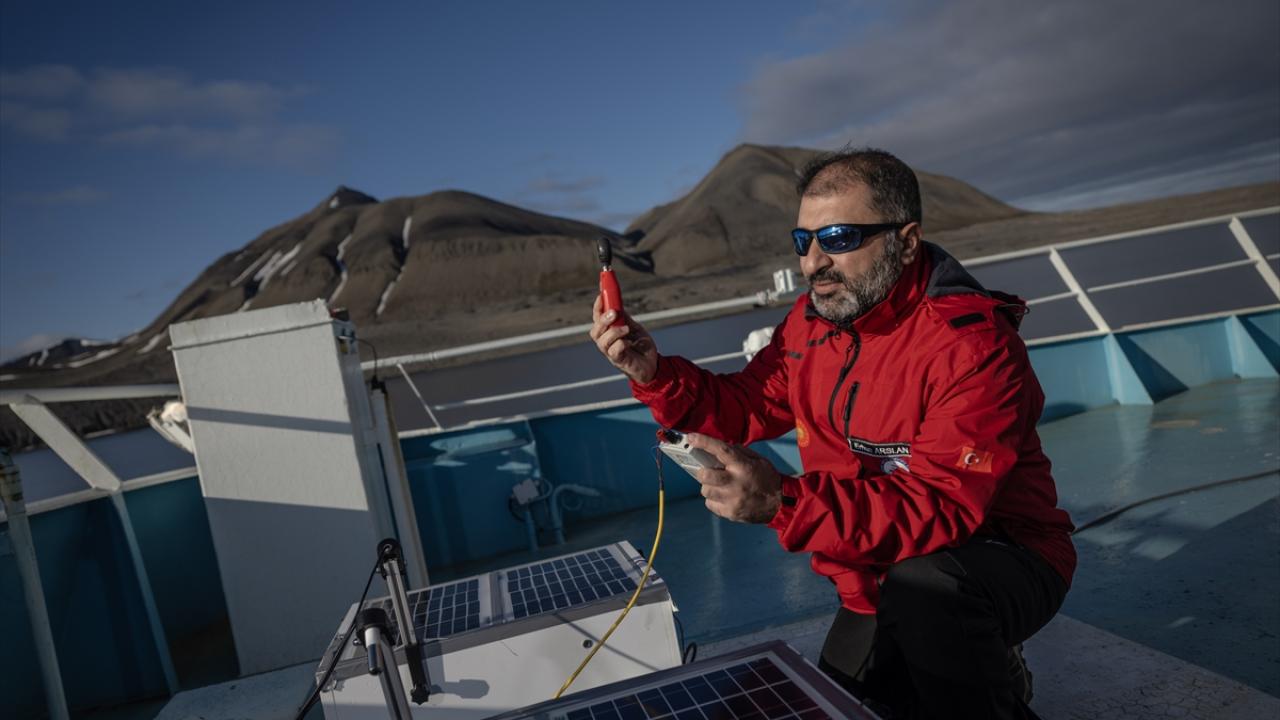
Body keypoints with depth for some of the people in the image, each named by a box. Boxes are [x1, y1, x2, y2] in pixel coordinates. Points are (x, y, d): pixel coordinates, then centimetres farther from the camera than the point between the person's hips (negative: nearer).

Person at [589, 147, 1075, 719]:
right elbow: (742, 409, 1)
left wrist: (783, 502, -47)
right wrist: (654, 374, -17)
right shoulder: (812, 320, -4)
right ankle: (982, 671, 36)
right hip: (876, 582, 7)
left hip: (1001, 560, -6)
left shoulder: (971, 344, -27)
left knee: (922, 587, -38)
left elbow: (941, 507, -35)